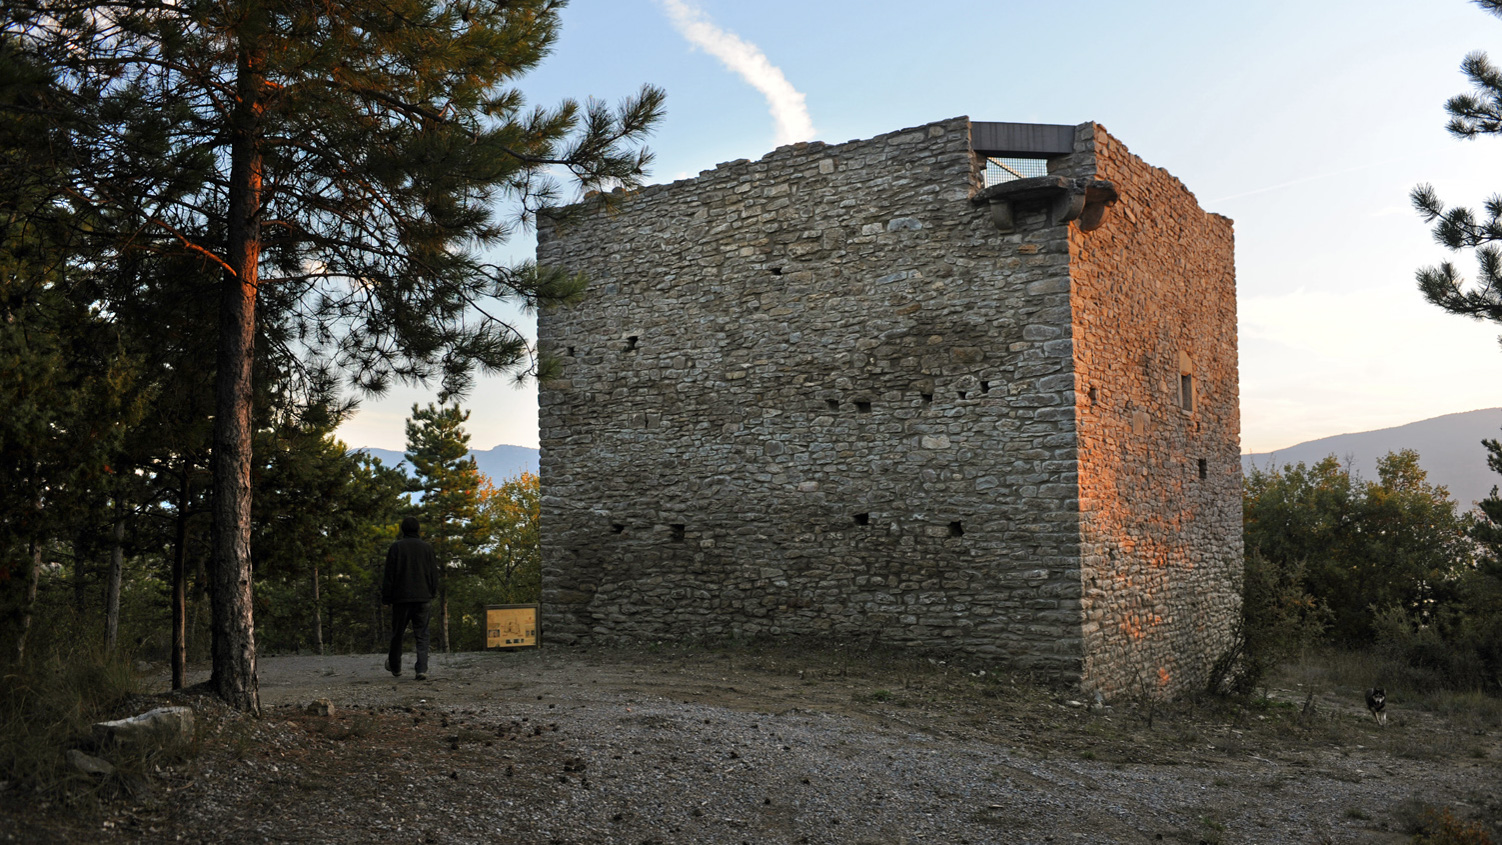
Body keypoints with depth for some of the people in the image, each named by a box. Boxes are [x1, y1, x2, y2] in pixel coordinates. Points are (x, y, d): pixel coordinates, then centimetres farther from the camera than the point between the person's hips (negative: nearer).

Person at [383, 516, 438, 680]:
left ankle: (395, 667, 27)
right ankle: (422, 669, -12)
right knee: (422, 635, 2)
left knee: (397, 633, 13)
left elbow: (389, 575, -4)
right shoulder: (426, 547, 4)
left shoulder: (396, 547, -3)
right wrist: (432, 592, 18)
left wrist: (386, 596, 2)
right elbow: (433, 573, 8)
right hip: (422, 597, 1)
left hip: (401, 598, -1)